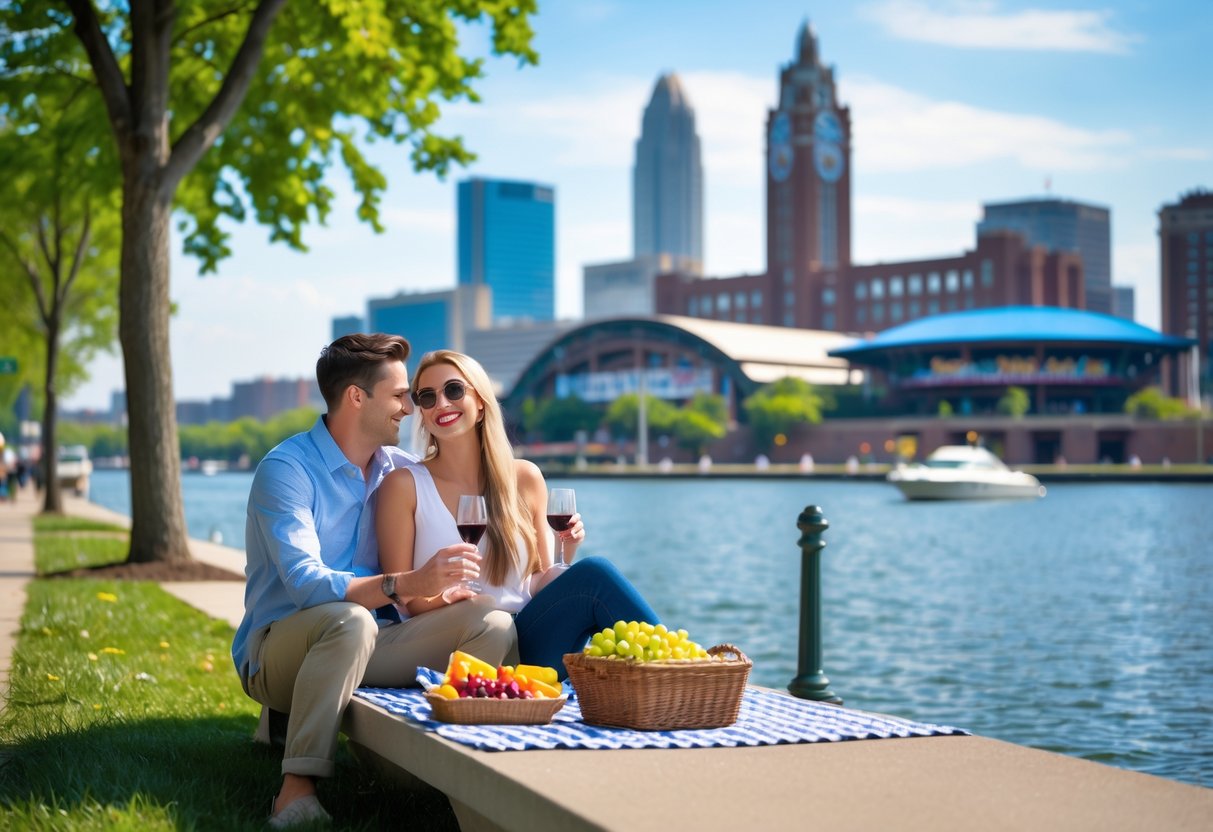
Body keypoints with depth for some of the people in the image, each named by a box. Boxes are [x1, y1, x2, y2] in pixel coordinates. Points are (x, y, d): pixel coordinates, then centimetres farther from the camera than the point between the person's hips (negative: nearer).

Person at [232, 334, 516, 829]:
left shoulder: (396, 469, 7)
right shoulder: (287, 469, -14)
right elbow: (304, 584, -25)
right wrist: (406, 584, -40)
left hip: (362, 652, 6)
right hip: (275, 653, -6)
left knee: (493, 625, -15)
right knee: (350, 621, -39)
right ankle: (297, 789, -35)